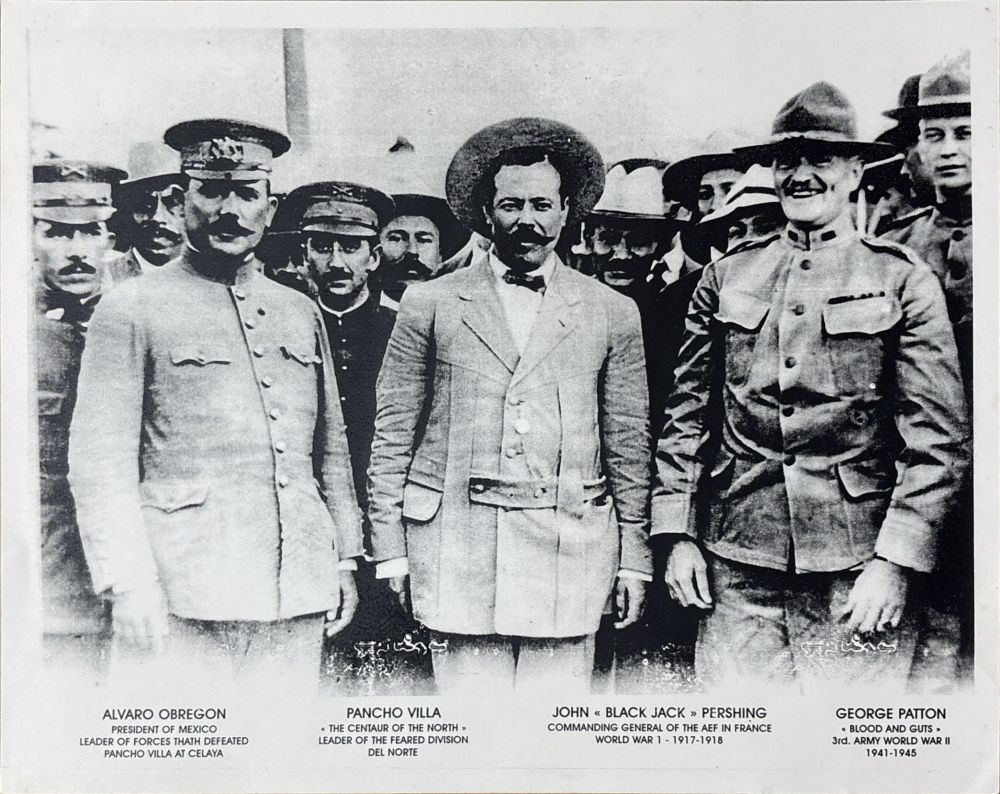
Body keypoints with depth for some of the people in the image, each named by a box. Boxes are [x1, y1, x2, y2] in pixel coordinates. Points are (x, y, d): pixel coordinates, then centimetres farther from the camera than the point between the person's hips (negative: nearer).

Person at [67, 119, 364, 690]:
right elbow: (99, 461, -5)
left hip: (298, 597, 5)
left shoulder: (302, 312, 16)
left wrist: (345, 560, 13)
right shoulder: (133, 309, 1)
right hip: (184, 599, -4)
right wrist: (129, 585, -13)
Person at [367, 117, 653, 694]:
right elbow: (394, 435, 7)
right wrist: (390, 551, 2)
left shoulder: (612, 312, 9)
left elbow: (629, 447, 10)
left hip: (570, 544, 1)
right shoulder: (430, 305, 7)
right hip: (456, 544, 0)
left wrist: (634, 559, 7)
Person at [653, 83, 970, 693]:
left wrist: (895, 563, -10)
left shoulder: (904, 281, 1)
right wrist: (680, 536, 5)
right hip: (737, 562, 2)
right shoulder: (725, 278, 9)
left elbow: (940, 437, -3)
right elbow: (688, 417, 11)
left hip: (856, 570, -2)